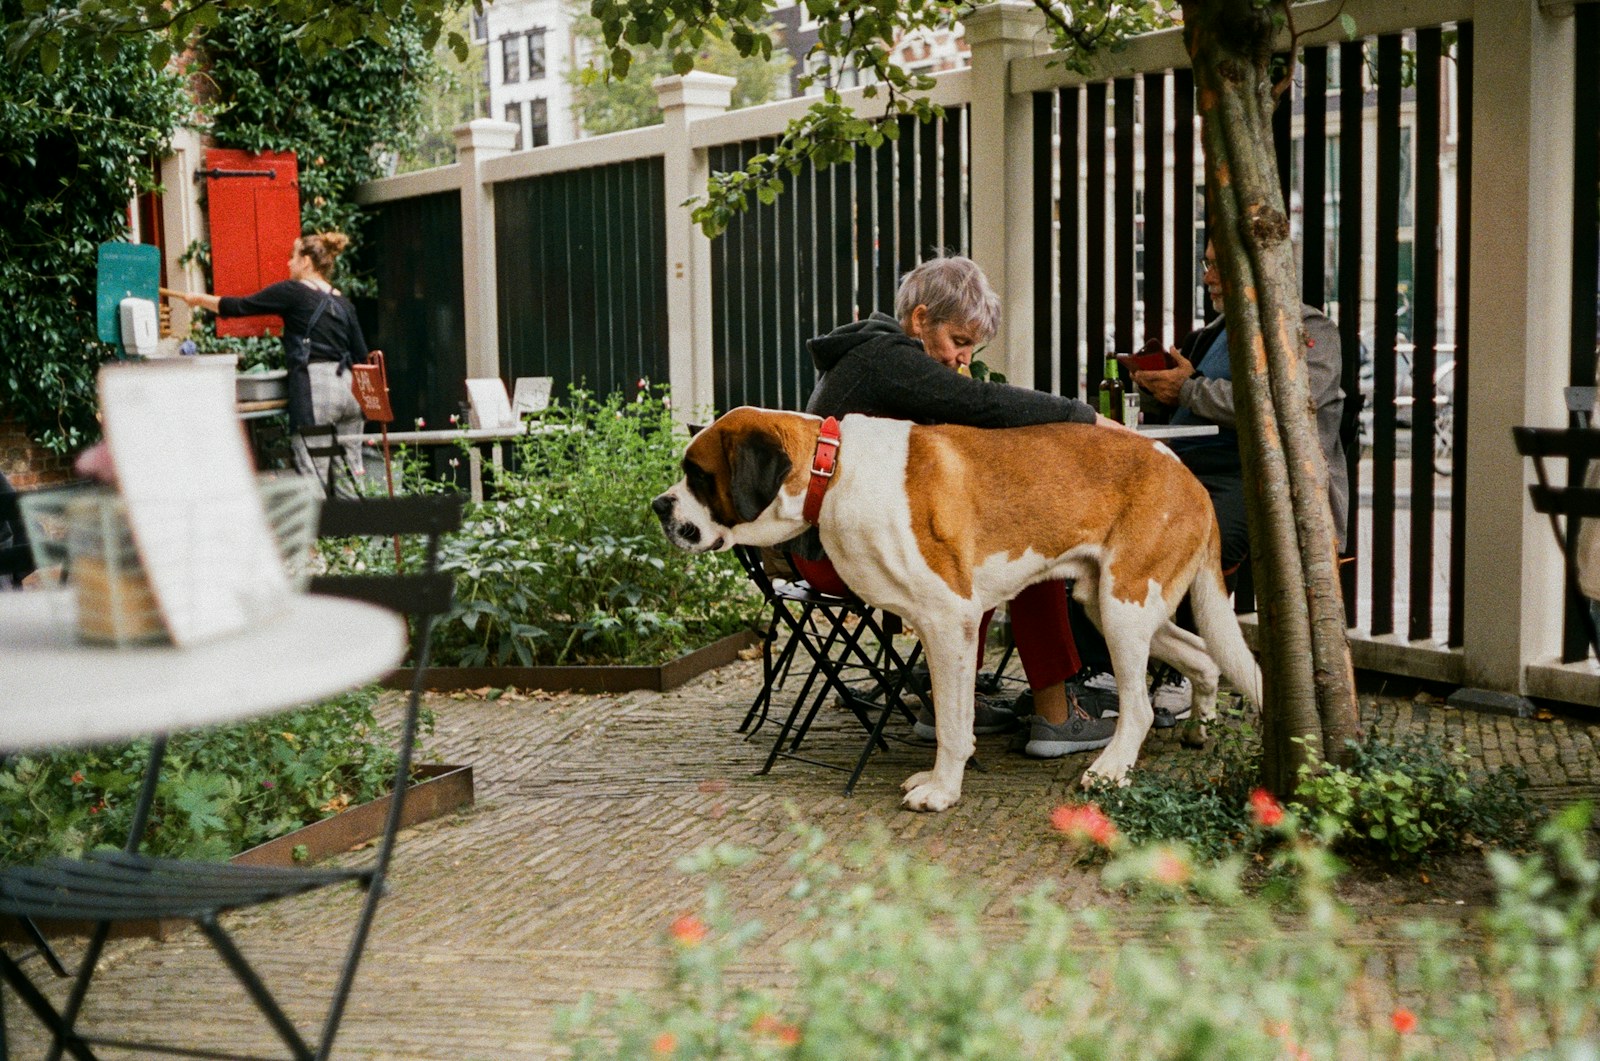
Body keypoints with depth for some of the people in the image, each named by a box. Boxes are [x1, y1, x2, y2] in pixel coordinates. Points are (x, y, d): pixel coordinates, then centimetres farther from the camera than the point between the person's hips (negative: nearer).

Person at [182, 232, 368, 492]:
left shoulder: (292, 292, 0)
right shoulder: (342, 302, 18)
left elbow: (239, 307, 4)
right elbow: (362, 356, 17)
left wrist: (199, 299, 19)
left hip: (315, 386, -7)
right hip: (348, 388, 7)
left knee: (315, 475, -7)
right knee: (350, 474, 6)